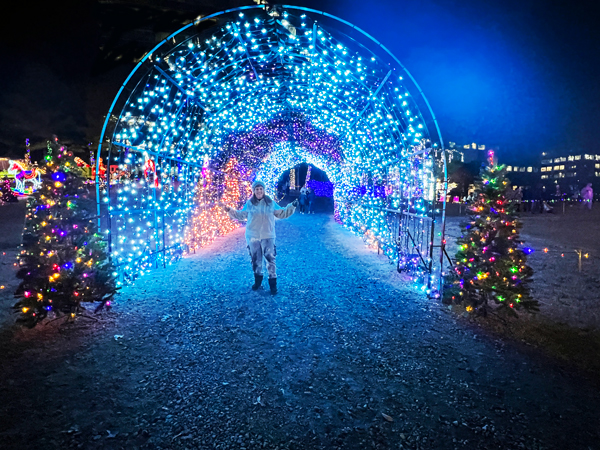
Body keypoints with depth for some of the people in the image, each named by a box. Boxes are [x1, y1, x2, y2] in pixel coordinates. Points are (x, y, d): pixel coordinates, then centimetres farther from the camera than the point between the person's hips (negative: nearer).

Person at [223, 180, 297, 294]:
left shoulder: (271, 203, 1)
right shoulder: (249, 204, 2)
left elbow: (282, 214, 8)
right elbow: (240, 215, 13)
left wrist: (292, 206, -1)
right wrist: (230, 211, 2)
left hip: (268, 237, -1)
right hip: (252, 237, 1)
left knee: (270, 259, -5)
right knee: (255, 260, 13)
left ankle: (273, 284, 6)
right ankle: (258, 280, 32)